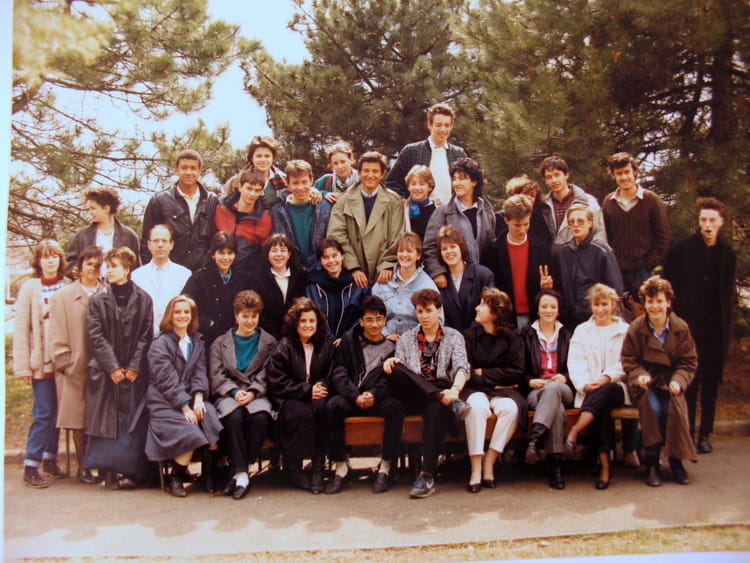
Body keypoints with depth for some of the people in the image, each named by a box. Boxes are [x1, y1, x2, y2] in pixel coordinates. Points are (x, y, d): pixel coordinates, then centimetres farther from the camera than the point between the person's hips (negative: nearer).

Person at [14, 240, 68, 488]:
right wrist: (23, 366, -8)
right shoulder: (30, 289, -2)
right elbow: (21, 329, -4)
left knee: (57, 412, 10)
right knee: (43, 414, -5)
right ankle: (31, 467, 4)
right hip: (42, 362, -3)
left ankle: (50, 459, 23)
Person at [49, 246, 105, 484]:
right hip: (76, 366, -1)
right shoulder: (64, 296, 5)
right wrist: (66, 362, -5)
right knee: (79, 419, 4)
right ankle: (83, 467, 14)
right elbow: (57, 336, 3)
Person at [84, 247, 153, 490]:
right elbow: (96, 337, -1)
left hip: (136, 373, 0)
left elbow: (146, 336, 2)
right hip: (106, 372, 0)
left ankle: (131, 471, 4)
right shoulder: (97, 300, 5)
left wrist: (135, 366, -7)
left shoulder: (143, 299, 5)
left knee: (135, 422, -1)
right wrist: (112, 367, -9)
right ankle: (109, 472, 4)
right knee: (107, 420, -1)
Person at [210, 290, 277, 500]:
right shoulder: (220, 343, 18)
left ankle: (240, 473, -25)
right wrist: (235, 392, -12)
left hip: (258, 395, 0)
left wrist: (252, 392, -13)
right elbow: (217, 375, 5)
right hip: (229, 395, 0)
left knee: (260, 417, -34)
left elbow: (267, 374, 5)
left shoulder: (269, 343, 16)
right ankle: (242, 474, -31)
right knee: (235, 416, -35)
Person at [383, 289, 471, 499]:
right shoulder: (406, 339, 22)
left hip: (441, 392, -1)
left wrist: (455, 390, -25)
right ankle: (450, 403, -34)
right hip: (412, 398, 2)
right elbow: (399, 371, 9)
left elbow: (461, 367, -3)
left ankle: (427, 476, -37)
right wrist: (391, 364, -17)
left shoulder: (454, 337, 15)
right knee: (395, 370, -30)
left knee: (436, 409, -38)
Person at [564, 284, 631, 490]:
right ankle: (604, 464, -38)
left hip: (617, 388, 0)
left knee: (604, 391, -37)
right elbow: (575, 362, 4)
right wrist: (585, 384, -14)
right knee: (602, 407, -34)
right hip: (589, 390, 0)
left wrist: (608, 376, -16)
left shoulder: (625, 331, 14)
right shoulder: (581, 331, 17)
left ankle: (573, 434, -43)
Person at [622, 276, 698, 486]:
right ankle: (652, 463, -16)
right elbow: (629, 360, 3)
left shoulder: (681, 328, 1)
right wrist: (640, 375, -16)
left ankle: (676, 460, -8)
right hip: (646, 384, -1)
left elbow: (689, 362, 4)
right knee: (653, 408, -31)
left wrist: (678, 381, -13)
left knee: (675, 407, -29)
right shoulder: (636, 328, -1)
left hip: (670, 382, 1)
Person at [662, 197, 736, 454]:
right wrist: (677, 318, -4)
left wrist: (725, 320, 4)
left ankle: (705, 433, 17)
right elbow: (669, 286, 0)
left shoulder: (727, 254, 9)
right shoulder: (681, 249, -1)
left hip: (717, 327, 3)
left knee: (712, 380, 8)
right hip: (689, 325, -3)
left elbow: (728, 291, 14)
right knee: (689, 380, 0)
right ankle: (686, 432, 8)